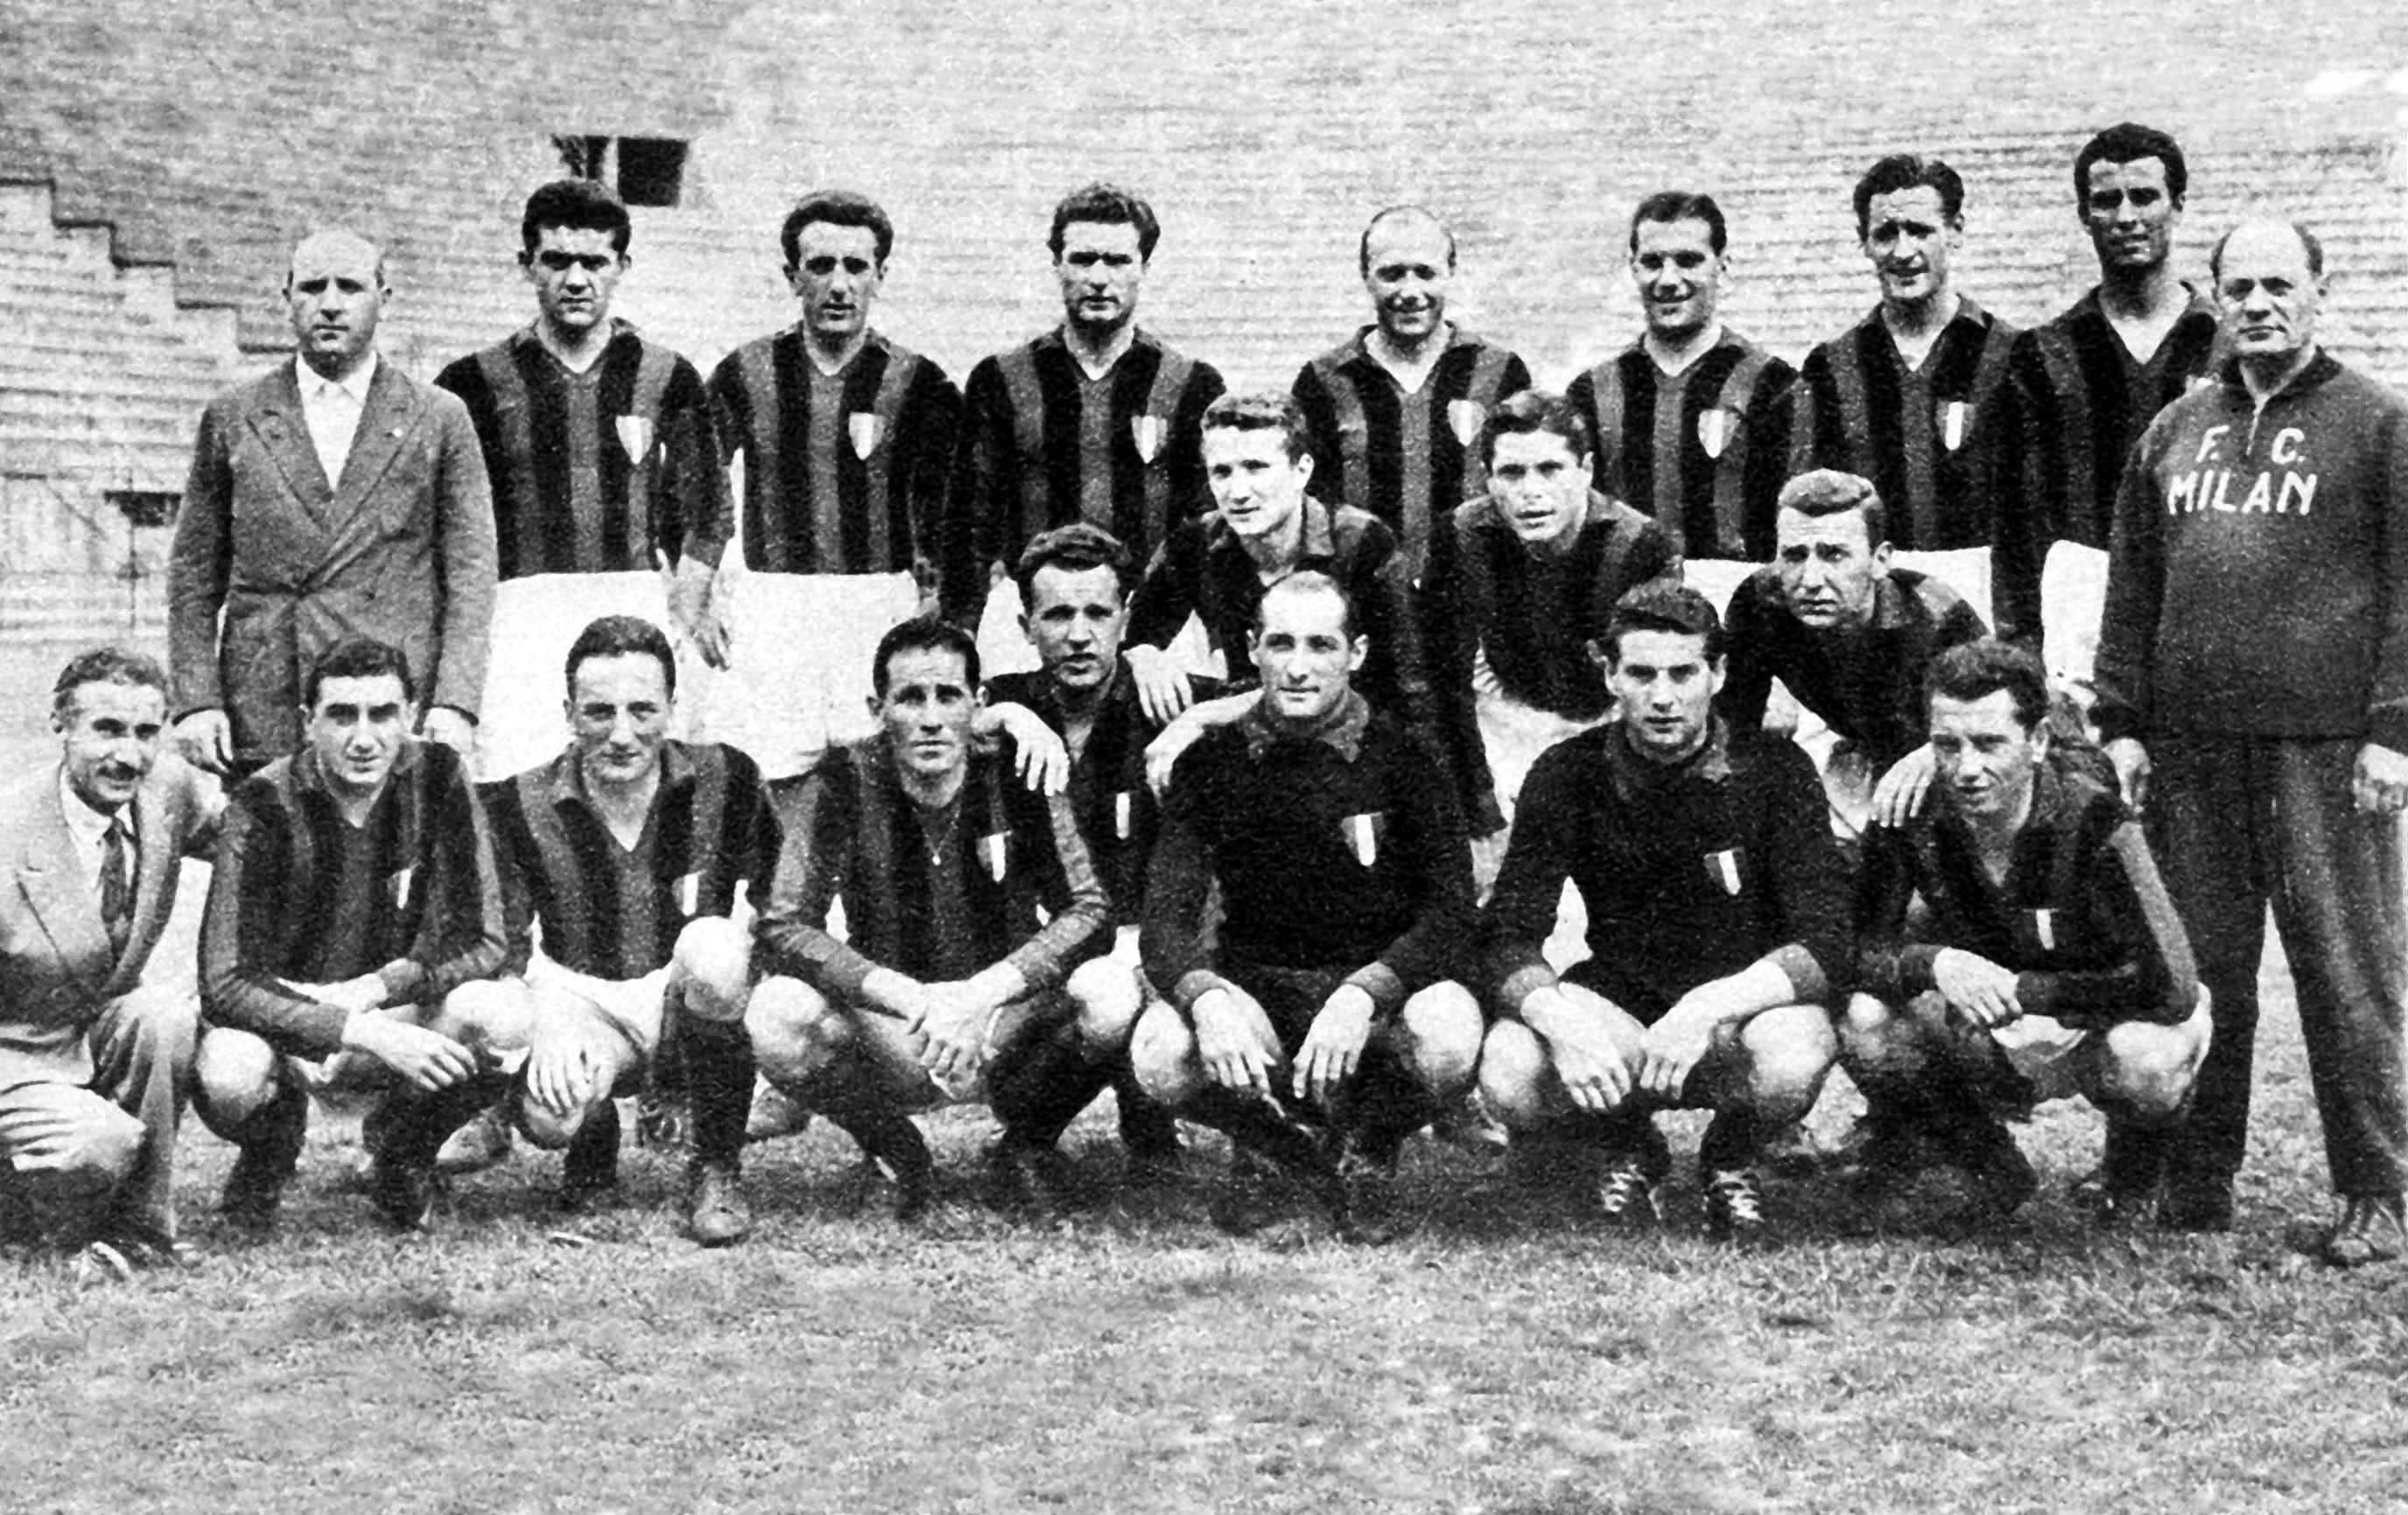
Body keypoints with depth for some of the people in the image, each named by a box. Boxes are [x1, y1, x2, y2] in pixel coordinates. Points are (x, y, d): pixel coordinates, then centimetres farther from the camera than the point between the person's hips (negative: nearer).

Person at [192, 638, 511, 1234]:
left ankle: (403, 1147, 4)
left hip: (389, 1016, 2)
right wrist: (366, 1033, -36)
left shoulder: (437, 778, -11)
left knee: (514, 1022, -28)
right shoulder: (265, 805, -20)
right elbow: (225, 984, -26)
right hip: (280, 1022, -2)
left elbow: (482, 943, -10)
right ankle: (270, 1151, 4)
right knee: (229, 1076, -37)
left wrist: (378, 987, -24)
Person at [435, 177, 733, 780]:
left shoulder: (667, 378, 11)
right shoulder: (477, 382, 9)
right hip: (519, 614, -1)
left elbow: (705, 514, 16)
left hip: (637, 615, 1)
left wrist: (687, 610, 5)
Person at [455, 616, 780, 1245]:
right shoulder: (519, 806, -4)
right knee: (549, 1114, -34)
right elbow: (507, 950, -6)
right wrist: (550, 1014, -25)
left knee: (712, 945, -35)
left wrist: (733, 940, -23)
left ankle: (718, 1169, -15)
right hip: (582, 1007, 0)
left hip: (687, 1003, 0)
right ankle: (594, 1138, 10)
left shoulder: (726, 780, -4)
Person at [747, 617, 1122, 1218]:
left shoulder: (1016, 772, -9)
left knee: (1108, 994, -29)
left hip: (1007, 1026, 0)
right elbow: (781, 927, -17)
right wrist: (913, 999, -31)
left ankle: (1027, 1147, 2)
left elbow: (1091, 913, -15)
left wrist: (981, 994, -30)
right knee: (776, 1015, -29)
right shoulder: (844, 781, -10)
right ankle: (894, 1152, 1)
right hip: (890, 1032, 0)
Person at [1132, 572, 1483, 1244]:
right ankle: (1293, 1156, 2)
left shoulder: (1400, 757, -4)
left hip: (1379, 991, -1)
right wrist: (1206, 999, -32)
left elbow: (1449, 915, -12)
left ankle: (1367, 1156, 1)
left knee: (1449, 1033, -35)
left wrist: (1362, 995, -31)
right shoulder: (1212, 761, -1)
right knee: (1161, 1053, -31)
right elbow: (1166, 919, -8)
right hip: (1255, 991, 1)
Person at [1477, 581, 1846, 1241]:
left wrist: (1710, 1008, -36)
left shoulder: (1772, 770, -11)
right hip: (1616, 998, 2)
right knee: (1508, 1071, -29)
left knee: (1793, 1059, -36)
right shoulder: (1568, 775, -6)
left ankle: (1731, 1160, 2)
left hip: (1744, 1004, -1)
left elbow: (1824, 944, -18)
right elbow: (1510, 938, -11)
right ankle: (1629, 1150, 7)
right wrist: (1559, 1020, -34)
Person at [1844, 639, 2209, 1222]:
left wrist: (2018, 989, -30)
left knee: (2145, 1064, -37)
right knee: (1866, 1020, -24)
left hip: (2100, 1025, -3)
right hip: (1988, 1038, 3)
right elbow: (1854, 950, -15)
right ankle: (1982, 1155, 5)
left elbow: (2170, 986, -31)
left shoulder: (2092, 820, -26)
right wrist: (1933, 964, -35)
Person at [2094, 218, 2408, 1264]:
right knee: (2199, 966, 8)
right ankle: (2195, 1178, 17)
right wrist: (2122, 722, 10)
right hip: (2190, 745, 4)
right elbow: (2131, 588, 17)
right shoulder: (2174, 432, 16)